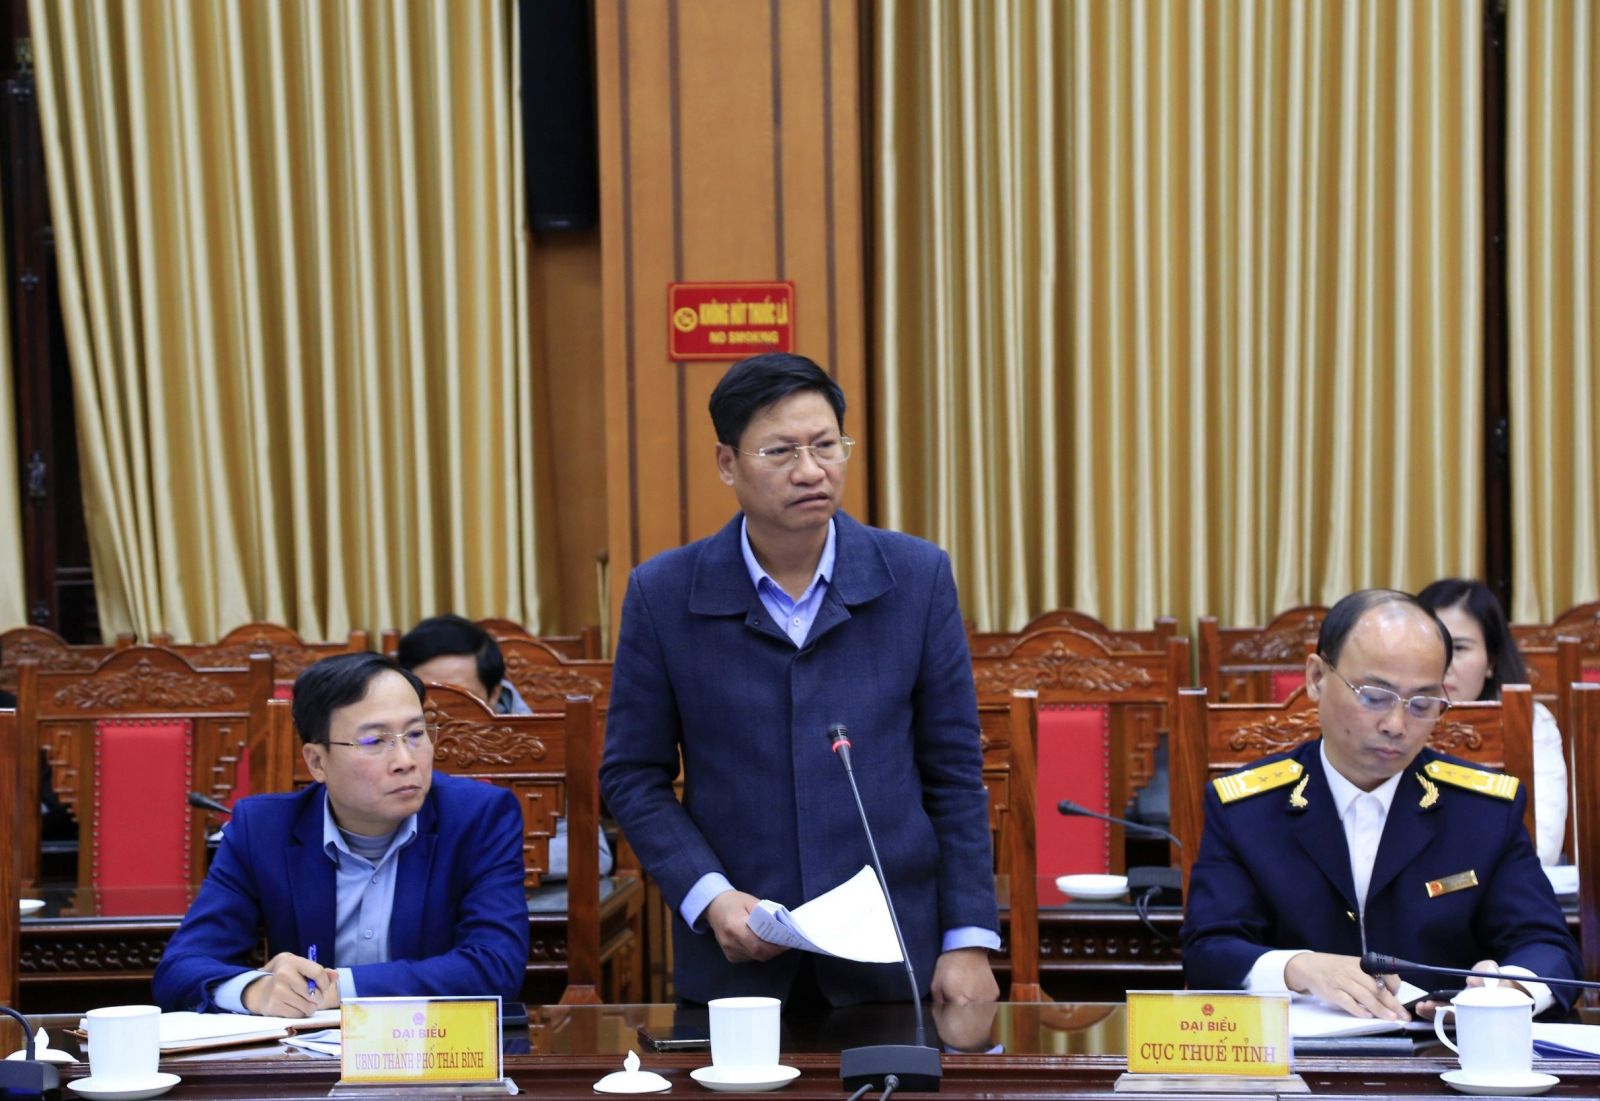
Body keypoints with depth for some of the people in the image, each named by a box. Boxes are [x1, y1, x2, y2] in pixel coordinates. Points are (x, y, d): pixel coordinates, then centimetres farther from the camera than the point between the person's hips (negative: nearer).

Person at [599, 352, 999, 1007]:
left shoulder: (917, 578, 0)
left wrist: (969, 942, -3)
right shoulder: (663, 595, -2)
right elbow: (633, 776, 3)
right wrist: (709, 896, -11)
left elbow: (954, 773, 2)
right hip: (734, 960, 0)